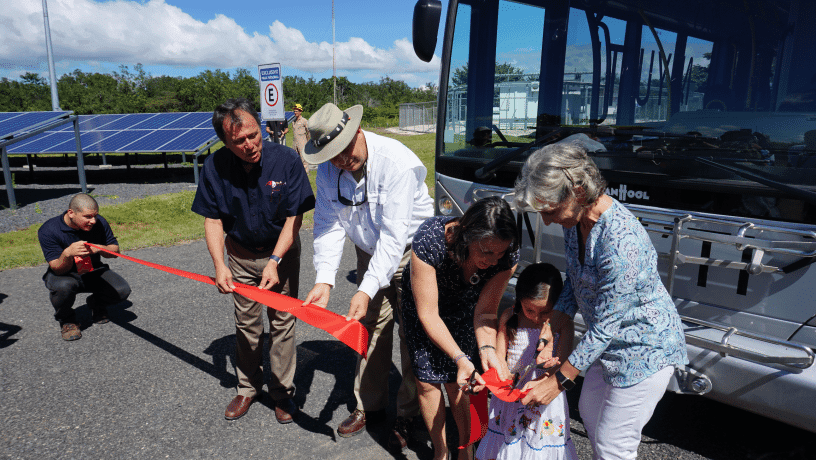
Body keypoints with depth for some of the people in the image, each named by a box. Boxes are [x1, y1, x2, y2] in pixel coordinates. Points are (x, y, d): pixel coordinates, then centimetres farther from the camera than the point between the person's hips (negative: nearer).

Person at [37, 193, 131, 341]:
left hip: (93, 272, 3)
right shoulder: (48, 230, -22)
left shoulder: (99, 222, -13)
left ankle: (97, 304, 17)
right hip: (63, 275, -3)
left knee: (122, 290, -21)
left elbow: (115, 250, -4)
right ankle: (66, 319, -4)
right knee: (63, 286, -38)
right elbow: (58, 269, -24)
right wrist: (67, 254, -47)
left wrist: (99, 248, -28)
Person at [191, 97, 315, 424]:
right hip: (241, 255, 2)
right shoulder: (215, 167, -14)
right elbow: (213, 219, -7)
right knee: (246, 323, 12)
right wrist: (219, 265, -18)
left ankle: (282, 391, 20)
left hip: (282, 252, -2)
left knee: (282, 323, 4)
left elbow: (294, 217, -17)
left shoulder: (285, 159, -21)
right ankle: (248, 388, 30)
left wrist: (274, 260, -25)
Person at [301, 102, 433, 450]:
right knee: (370, 329, 10)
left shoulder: (398, 162, -31)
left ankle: (408, 415, 16)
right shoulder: (328, 169, -12)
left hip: (410, 251, -5)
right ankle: (369, 406, 28)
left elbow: (394, 235, -34)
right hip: (369, 252, 5)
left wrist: (367, 290, -38)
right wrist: (324, 280, -26)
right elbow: (328, 224, -13)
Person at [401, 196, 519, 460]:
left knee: (457, 382, 0)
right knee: (427, 381, 0)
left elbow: (485, 309, -21)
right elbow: (428, 314, -33)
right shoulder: (429, 239, -42)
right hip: (422, 299, -1)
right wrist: (460, 358, -41)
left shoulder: (508, 255, -32)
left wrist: (487, 349, -38)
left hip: (464, 306, 2)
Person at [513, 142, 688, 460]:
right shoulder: (576, 218, -9)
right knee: (590, 412, 27)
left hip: (644, 349, -9)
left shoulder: (620, 243, -37)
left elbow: (605, 326, -29)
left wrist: (559, 382, -20)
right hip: (609, 343, 9)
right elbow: (573, 283, 3)